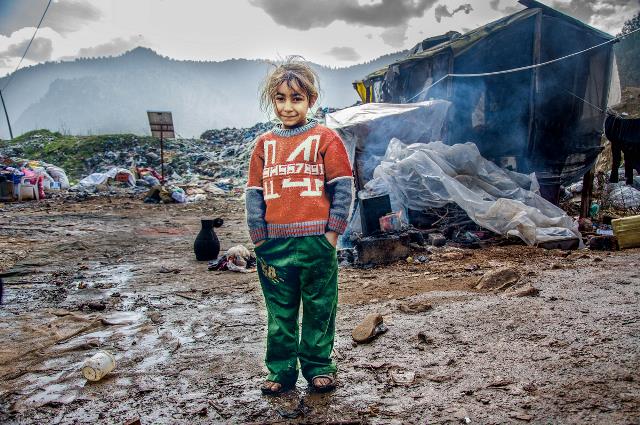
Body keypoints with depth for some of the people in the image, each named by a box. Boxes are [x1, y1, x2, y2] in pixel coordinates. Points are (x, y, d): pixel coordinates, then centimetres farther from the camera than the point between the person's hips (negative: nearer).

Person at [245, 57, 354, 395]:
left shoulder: (325, 138, 0)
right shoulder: (264, 143, 10)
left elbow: (343, 188, -2)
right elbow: (254, 193, 10)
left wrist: (332, 233, -7)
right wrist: (260, 240, 3)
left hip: (316, 243, -3)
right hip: (274, 246, 3)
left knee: (319, 310, 9)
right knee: (279, 314, 11)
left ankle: (318, 367, 26)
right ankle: (281, 371, 26)